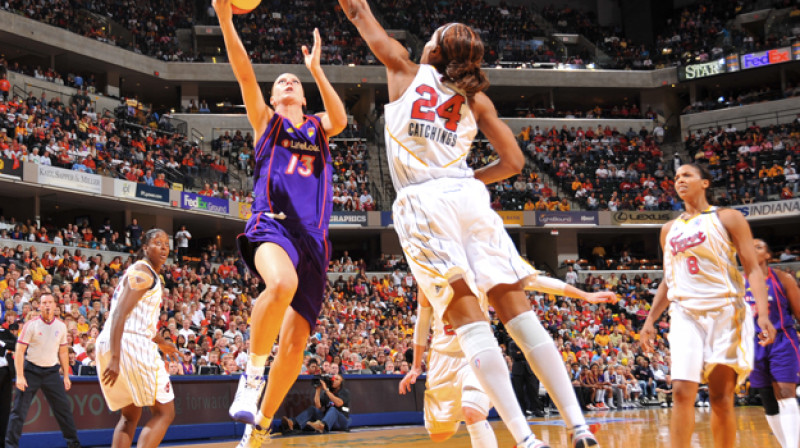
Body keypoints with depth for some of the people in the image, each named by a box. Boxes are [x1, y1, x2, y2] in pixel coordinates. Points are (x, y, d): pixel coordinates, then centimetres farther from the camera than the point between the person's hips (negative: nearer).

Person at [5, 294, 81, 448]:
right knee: (19, 410, -5)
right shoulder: (31, 325, -8)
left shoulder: (61, 326, 4)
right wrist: (20, 376, -17)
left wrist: (66, 376, 9)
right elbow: (19, 351, -9)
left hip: (51, 371, 3)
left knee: (64, 408, 3)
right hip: (31, 370, -3)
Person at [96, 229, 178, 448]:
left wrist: (160, 342, 50)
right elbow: (120, 313, -17)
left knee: (130, 415, 19)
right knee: (164, 412, -4)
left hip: (108, 346, 10)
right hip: (130, 343, -10)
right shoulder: (143, 272, -6)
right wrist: (115, 358, -25)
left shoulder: (148, 275, 24)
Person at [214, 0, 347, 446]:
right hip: (274, 223, -3)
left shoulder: (318, 127, 25)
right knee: (282, 285, -38)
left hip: (314, 237, 3)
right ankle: (252, 372, -18)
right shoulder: (266, 121, 18)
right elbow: (245, 74, 3)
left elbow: (340, 119, 1)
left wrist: (316, 68, 1)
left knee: (294, 343, -4)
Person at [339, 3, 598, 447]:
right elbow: (513, 161, 15)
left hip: (421, 202, -2)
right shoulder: (476, 99, 19)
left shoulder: (405, 72, 15)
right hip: (467, 195, 3)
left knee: (466, 317, -10)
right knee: (516, 309, 2)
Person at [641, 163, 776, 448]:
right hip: (685, 315, 3)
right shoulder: (669, 229, 17)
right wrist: (650, 320, 14)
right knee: (682, 392, -10)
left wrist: (763, 313, -16)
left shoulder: (727, 218, 3)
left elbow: (752, 268, -3)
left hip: (725, 312, -3)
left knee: (721, 397, -2)